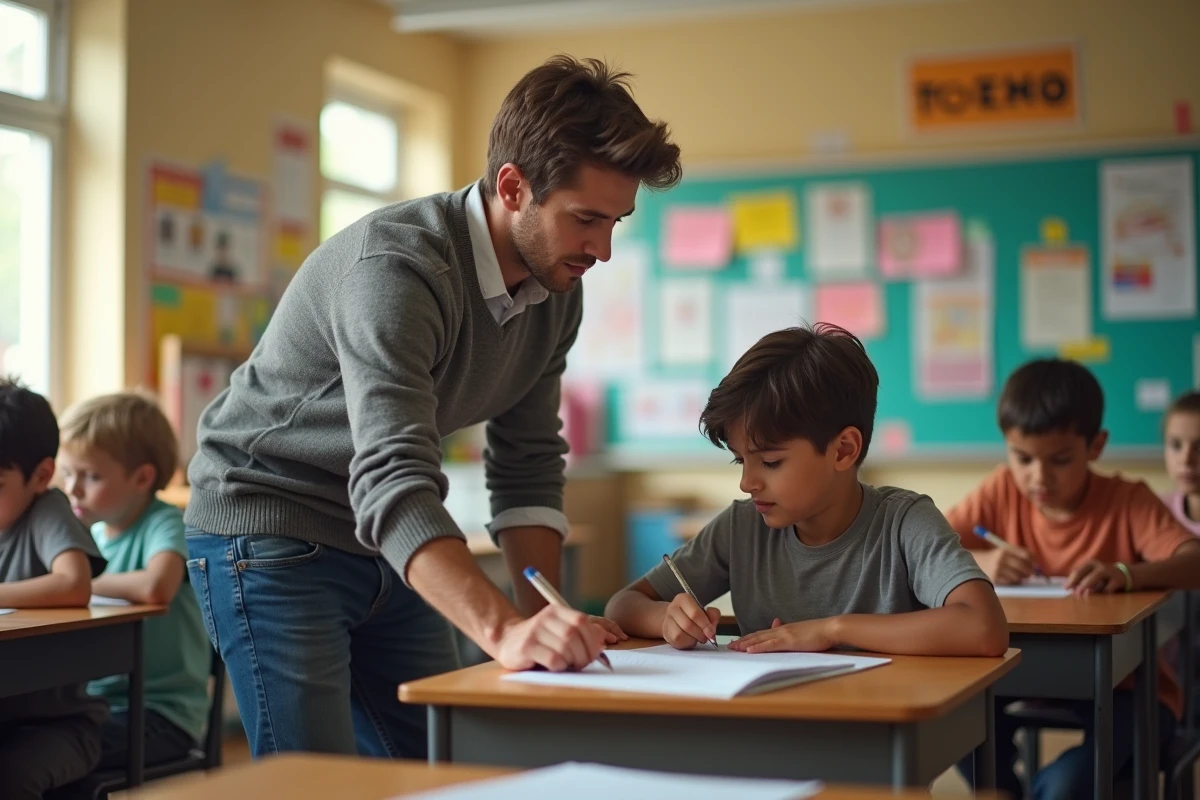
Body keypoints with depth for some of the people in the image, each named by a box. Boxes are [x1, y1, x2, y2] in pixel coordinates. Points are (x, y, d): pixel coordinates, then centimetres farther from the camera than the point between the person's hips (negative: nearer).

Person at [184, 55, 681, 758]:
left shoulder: (557, 290, -4)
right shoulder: (396, 269, -29)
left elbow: (528, 464, 3)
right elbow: (393, 484, -40)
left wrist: (548, 617, -10)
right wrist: (503, 629, -52)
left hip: (389, 549, 8)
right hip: (271, 533, -7)